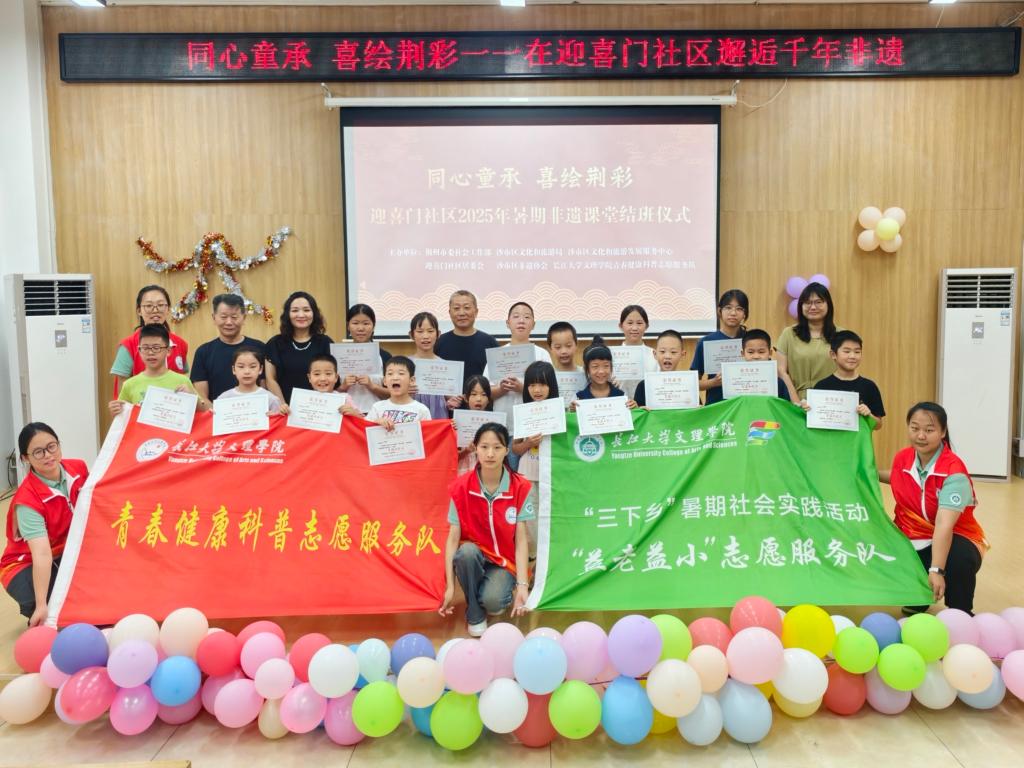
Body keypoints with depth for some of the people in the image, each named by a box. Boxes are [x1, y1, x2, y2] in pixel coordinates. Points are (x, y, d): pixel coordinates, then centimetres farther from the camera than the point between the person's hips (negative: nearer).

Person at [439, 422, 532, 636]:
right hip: (472, 556, 1)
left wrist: (522, 585, -20)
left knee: (492, 600, -30)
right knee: (467, 551, -34)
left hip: (505, 560, -1)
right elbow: (453, 538, -14)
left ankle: (504, 589, 9)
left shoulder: (520, 487, -13)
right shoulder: (461, 487, -13)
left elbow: (521, 540, -12)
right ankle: (474, 614, -9)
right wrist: (450, 586, -19)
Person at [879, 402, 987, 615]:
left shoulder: (954, 471, -24)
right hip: (912, 541, 5)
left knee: (959, 560, -38)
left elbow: (944, 525, -36)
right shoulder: (902, 458, -6)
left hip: (953, 539, -5)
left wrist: (936, 570, -44)